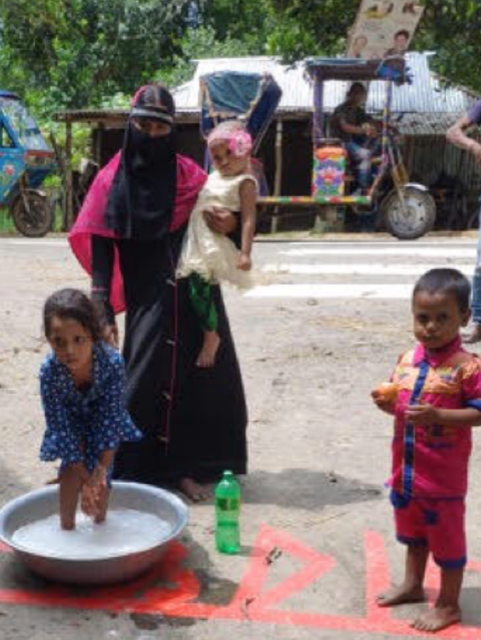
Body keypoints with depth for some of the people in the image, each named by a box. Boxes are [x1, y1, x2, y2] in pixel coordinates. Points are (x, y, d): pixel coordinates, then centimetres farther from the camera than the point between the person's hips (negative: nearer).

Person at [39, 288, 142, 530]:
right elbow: (61, 427, -30)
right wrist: (85, 478, -30)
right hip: (71, 420, 0)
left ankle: (100, 522, 22)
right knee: (71, 470, -13)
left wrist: (102, 468, -32)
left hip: (102, 418, 0)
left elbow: (111, 417, -29)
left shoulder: (112, 361, -39)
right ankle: (67, 527, 7)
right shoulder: (49, 371, -37)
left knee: (102, 475, -2)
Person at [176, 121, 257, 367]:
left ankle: (211, 336, -1)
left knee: (199, 285, -16)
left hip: (216, 244, -8)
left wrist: (245, 253, -22)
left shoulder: (245, 182, -7)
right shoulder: (213, 178, 18)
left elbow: (248, 219, -15)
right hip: (197, 241, 9)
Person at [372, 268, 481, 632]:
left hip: (443, 476, -7)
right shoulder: (407, 361, 1)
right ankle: (412, 585, 45)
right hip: (406, 469, 7)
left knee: (447, 539, 10)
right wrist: (387, 404, -9)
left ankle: (448, 605, 27)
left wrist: (438, 416, -31)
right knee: (412, 532, 25)